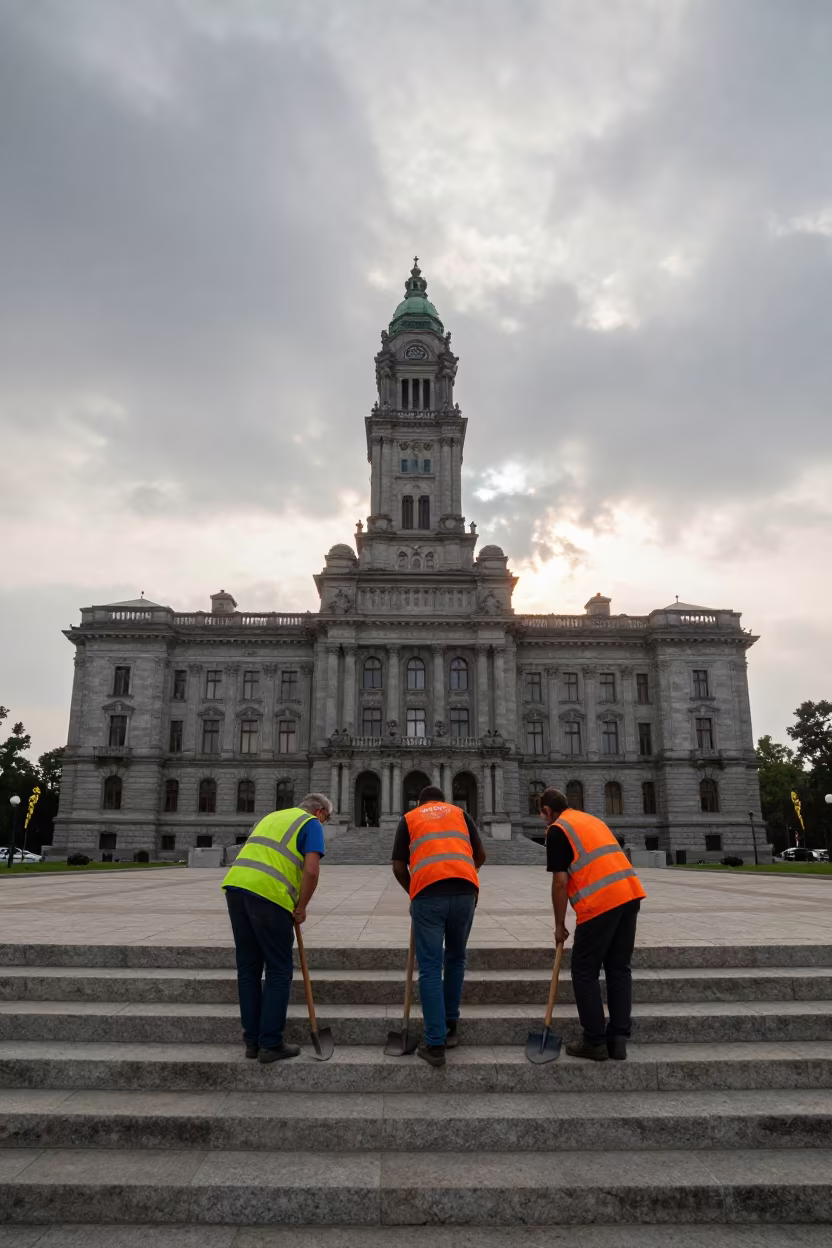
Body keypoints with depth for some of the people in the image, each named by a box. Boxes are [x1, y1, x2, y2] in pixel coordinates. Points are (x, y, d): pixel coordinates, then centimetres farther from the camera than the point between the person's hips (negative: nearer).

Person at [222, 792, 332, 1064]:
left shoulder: (272, 816, 29)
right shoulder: (311, 824, 7)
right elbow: (311, 870, -8)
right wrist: (301, 908, 5)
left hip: (236, 885, 7)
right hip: (268, 894, -7)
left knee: (247, 969, 15)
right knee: (279, 971, 6)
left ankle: (253, 1041, 21)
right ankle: (270, 1044, 9)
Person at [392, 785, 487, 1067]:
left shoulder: (409, 818, 20)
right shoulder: (460, 813, 24)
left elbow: (399, 867, 14)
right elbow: (480, 856, 21)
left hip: (428, 893, -2)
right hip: (465, 891, 2)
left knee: (430, 968, 3)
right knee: (455, 960, 22)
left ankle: (435, 1044, 2)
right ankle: (451, 1026, 30)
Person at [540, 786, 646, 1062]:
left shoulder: (557, 830, 0)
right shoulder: (592, 820, 24)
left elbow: (560, 882, -4)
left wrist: (559, 925, 6)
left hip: (601, 902, -8)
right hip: (630, 892, 8)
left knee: (585, 972, 6)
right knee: (619, 969, 14)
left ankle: (595, 1042, 9)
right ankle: (618, 1039, 15)